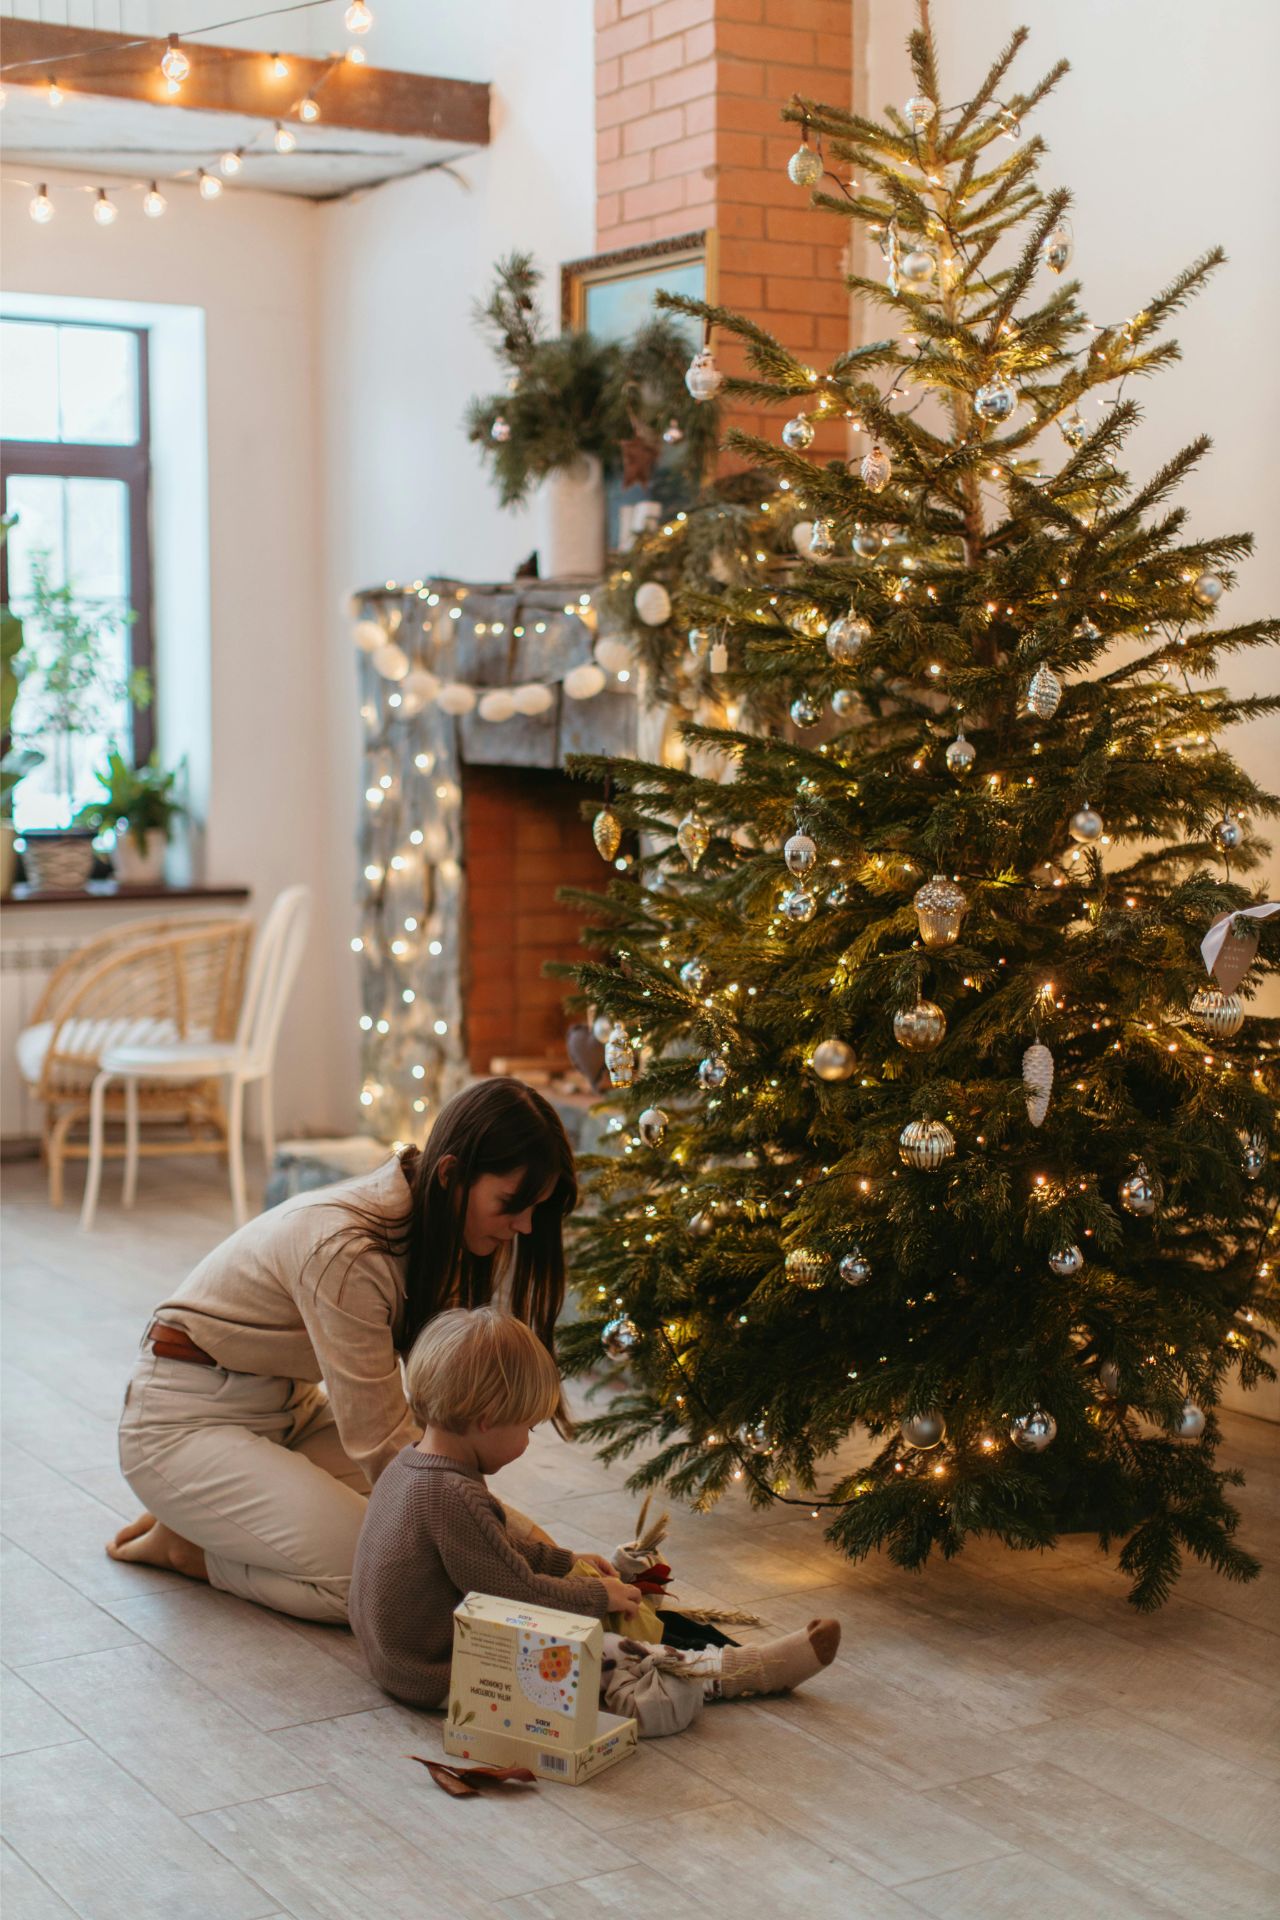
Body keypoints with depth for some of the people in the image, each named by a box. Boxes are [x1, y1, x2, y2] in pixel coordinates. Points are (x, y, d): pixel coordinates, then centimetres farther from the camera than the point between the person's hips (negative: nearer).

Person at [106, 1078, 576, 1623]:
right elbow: (382, 1442, -28)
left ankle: (209, 1517, 8)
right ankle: (182, 1543, -1)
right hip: (186, 1422, -9)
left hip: (291, 1406, 9)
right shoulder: (344, 1250, -33)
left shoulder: (433, 1227, -6)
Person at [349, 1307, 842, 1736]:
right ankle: (756, 1668, -1)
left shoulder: (411, 1464, 3)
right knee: (600, 1658, -9)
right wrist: (599, 1595, -8)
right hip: (440, 1680, -10)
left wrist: (566, 1561, 23)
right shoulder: (454, 1498, -31)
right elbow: (522, 1594, -24)